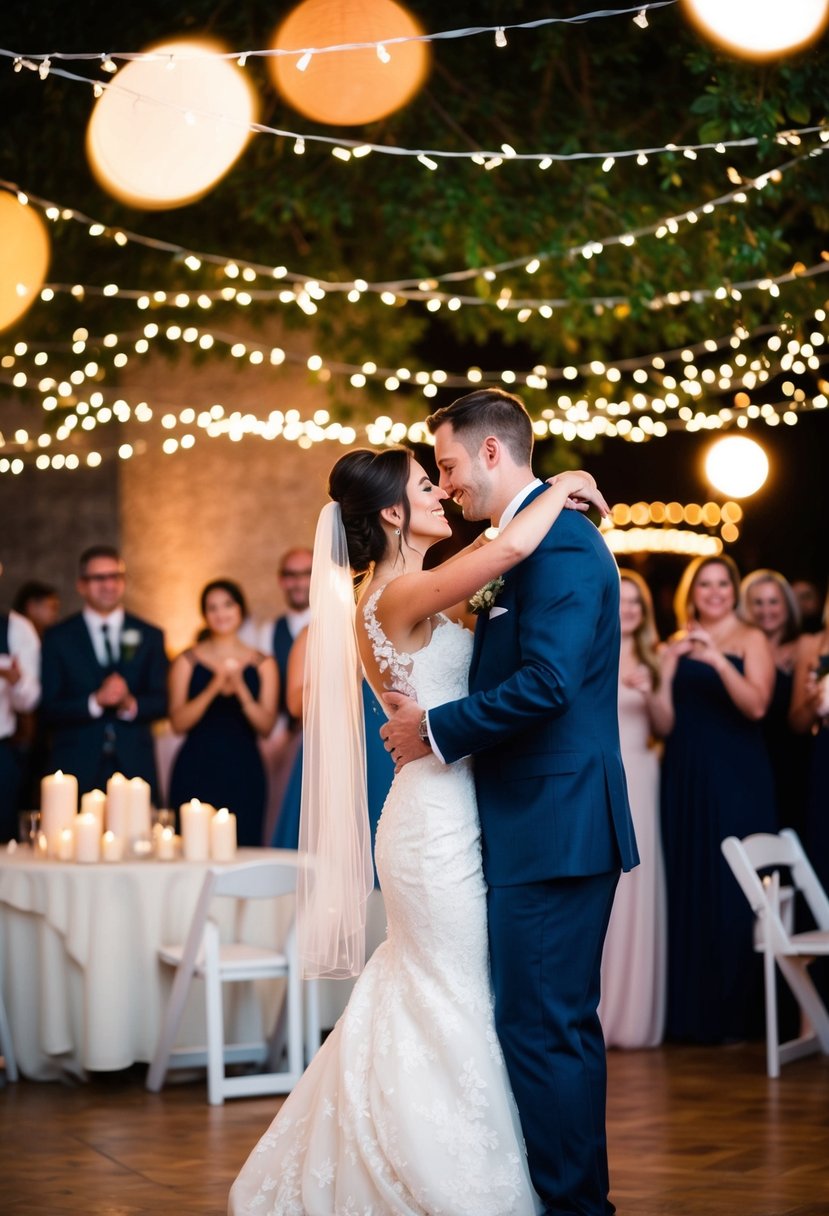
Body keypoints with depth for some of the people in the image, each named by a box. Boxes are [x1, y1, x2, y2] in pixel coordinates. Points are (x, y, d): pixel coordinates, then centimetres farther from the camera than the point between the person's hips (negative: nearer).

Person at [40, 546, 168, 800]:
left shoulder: (150, 636, 11)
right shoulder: (58, 638, 6)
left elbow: (162, 702, 6)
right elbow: (48, 711, -1)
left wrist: (131, 704, -14)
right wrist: (95, 701, -16)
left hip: (135, 767, 2)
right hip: (76, 768, -1)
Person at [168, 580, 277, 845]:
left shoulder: (262, 664, 7)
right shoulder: (188, 661, 5)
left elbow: (266, 727, 0)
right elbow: (178, 723, -4)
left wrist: (241, 691, -15)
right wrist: (213, 689, -15)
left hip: (243, 772, 1)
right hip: (196, 771, -1)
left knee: (242, 846, -4)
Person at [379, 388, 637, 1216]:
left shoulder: (560, 541, -15)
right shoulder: (529, 542, 17)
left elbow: (547, 681, -25)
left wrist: (436, 731, -15)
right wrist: (434, 720, 8)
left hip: (553, 828, -11)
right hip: (549, 828, 11)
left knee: (542, 1028, -6)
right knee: (560, 1024, 17)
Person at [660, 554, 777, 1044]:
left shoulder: (751, 640, 1)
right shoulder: (679, 644, 13)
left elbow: (757, 706, -13)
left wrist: (718, 660, -24)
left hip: (736, 777, -4)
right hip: (684, 777, 4)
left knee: (731, 889, -4)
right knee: (687, 888, 4)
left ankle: (734, 1012, 4)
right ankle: (690, 1010, 10)